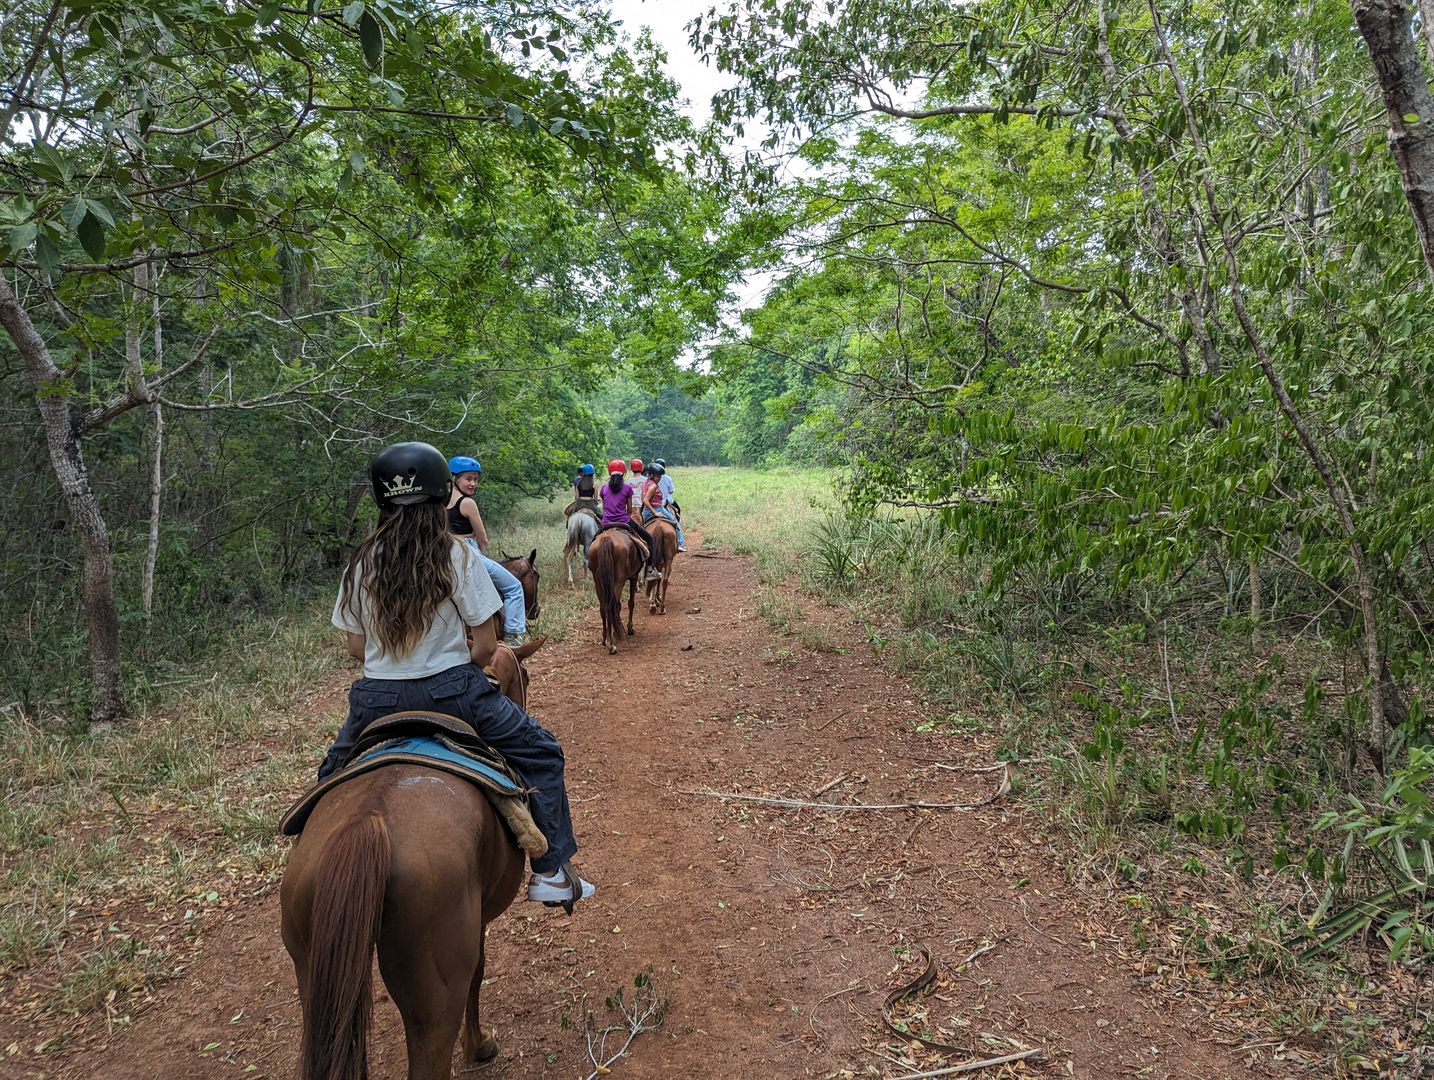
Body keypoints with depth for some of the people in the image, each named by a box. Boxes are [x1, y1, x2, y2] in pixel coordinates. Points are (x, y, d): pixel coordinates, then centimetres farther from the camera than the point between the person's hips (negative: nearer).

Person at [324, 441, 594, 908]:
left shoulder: (362, 562, 0)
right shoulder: (458, 556, -10)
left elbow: (356, 647, 6)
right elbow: (486, 645, -8)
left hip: (378, 696, 4)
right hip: (451, 690, -3)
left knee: (335, 770, 34)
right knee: (542, 754, 14)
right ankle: (550, 872, 13)